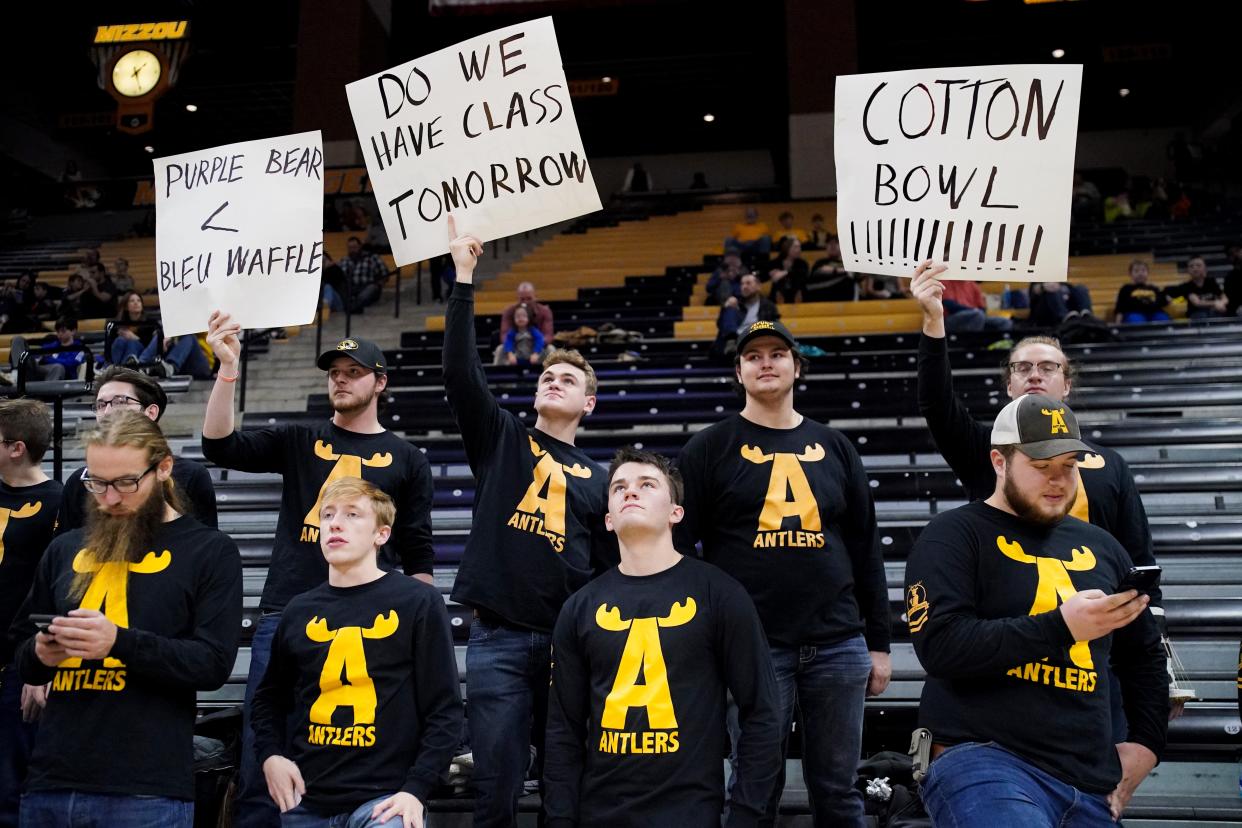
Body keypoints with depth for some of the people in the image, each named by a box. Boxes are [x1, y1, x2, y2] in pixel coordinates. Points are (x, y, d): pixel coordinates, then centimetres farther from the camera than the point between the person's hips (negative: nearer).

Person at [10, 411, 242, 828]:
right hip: (50, 782, 5)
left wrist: (120, 641, -23)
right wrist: (40, 653, -5)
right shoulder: (64, 550, 13)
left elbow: (213, 664, -10)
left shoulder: (210, 551, -2)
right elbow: (22, 658, 19)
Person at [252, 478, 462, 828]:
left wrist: (415, 790, -13)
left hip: (385, 796, -4)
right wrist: (270, 755, 4)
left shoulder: (418, 602, -4)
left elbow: (445, 710, -4)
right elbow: (269, 697, 22)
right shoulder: (299, 611, 9)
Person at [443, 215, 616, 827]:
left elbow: (609, 571, 12)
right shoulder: (500, 437, 9)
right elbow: (460, 369, -5)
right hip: (497, 637, -1)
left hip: (569, 641, 2)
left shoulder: (597, 479, 12)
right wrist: (464, 277, -10)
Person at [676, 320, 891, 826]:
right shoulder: (710, 449, 2)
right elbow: (677, 547, 0)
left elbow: (866, 549, 13)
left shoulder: (833, 446, 12)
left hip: (838, 645, 3)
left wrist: (879, 642, 10)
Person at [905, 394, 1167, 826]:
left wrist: (1146, 742, 17)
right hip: (982, 760, -6)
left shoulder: (1100, 547, 16)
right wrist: (1062, 625, -17)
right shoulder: (953, 536, -2)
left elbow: (1144, 655, 29)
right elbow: (940, 644, -16)